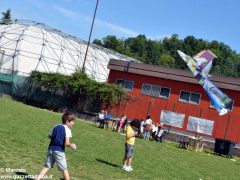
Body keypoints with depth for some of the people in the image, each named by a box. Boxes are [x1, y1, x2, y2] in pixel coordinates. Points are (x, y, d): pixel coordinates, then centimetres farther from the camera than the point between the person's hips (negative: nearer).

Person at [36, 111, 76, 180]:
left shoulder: (56, 127, 11)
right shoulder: (67, 129, -11)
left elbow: (49, 136, 19)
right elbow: (67, 143, -18)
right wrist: (71, 146, 0)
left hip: (51, 148, 6)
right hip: (59, 151, -6)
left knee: (47, 166, 11)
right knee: (64, 169, 7)